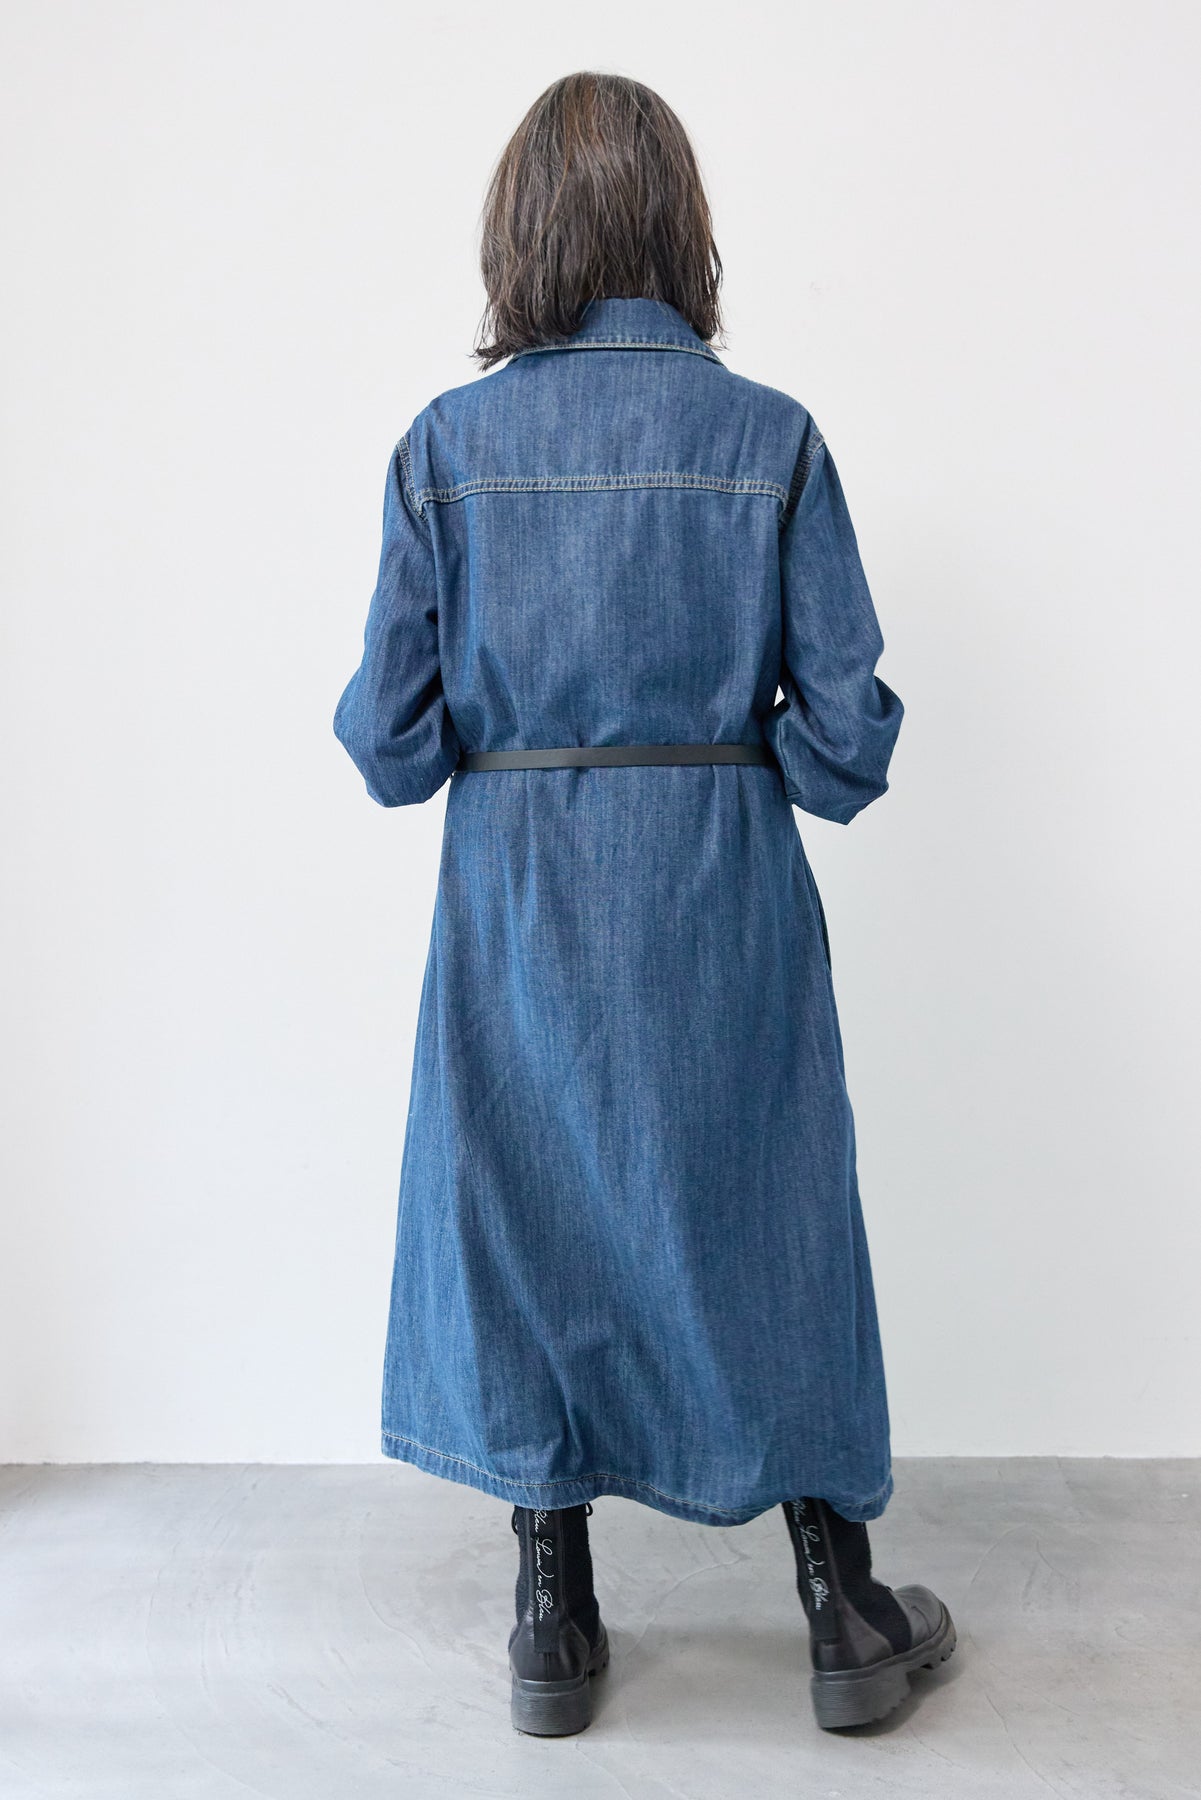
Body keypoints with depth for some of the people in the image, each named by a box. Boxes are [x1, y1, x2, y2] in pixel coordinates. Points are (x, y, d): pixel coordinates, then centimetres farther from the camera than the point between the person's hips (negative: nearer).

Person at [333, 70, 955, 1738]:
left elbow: (392, 741, -5)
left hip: (517, 901, 1)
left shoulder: (447, 444, -5)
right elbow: (844, 734, -7)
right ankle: (846, 1613, 28)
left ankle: (555, 1622, 28)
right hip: (724, 900, 0)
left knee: (526, 1221, 14)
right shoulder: (772, 437, -5)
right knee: (761, 1220, 14)